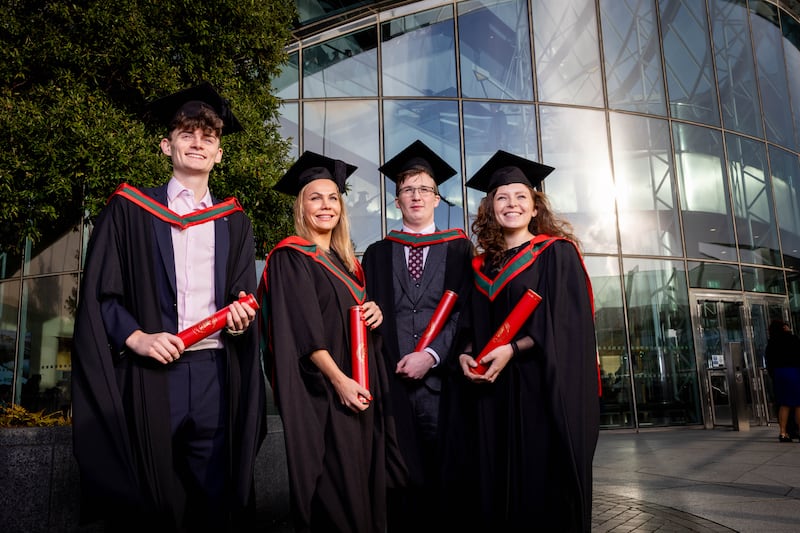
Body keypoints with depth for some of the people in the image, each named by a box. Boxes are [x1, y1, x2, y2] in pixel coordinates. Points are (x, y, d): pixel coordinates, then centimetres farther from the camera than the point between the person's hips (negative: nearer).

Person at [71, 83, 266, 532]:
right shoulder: (130, 209, 6)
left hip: (216, 373, 2)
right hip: (149, 373, -2)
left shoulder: (234, 222, 14)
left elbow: (243, 298, 13)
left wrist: (241, 318, -9)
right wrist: (136, 337, -13)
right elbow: (98, 294, 2)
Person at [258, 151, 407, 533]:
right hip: (322, 391, -7)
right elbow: (303, 327, -16)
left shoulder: (345, 260, 15)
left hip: (361, 384, 8)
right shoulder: (291, 257, -7)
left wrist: (375, 312, -1)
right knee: (333, 486, -3)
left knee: (365, 478, 12)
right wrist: (338, 379, -22)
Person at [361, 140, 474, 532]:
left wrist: (431, 354, -12)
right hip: (393, 380, 1)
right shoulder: (378, 253, 15)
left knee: (446, 478, 2)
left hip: (441, 378, -1)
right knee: (400, 481, 5)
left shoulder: (458, 248, 10)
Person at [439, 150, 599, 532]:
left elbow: (566, 322, -10)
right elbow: (470, 327, 14)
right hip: (492, 390, 5)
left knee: (545, 485, 0)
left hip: (543, 386, -4)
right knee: (495, 484, 7)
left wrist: (512, 349, -19)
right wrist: (465, 353, -7)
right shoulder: (482, 266, 14)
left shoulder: (557, 252, 0)